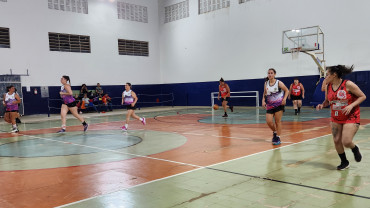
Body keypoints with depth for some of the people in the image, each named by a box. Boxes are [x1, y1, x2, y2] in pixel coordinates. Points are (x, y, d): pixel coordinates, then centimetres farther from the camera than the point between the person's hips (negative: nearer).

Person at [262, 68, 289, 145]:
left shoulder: (279, 83, -7)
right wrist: (263, 100, 1)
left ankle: (278, 138, 9)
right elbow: (264, 93, 16)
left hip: (279, 104, -3)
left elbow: (287, 90, 0)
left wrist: (284, 99, -14)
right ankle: (275, 132, 24)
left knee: (278, 121, -2)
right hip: (270, 105, 3)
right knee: (268, 121, -6)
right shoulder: (266, 83, 4)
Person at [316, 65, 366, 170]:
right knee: (336, 141, 4)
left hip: (351, 118, -5)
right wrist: (322, 105, -7)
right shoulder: (328, 87, 0)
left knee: (346, 142, -13)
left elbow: (363, 96, -10)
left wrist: (351, 106, -23)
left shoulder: (348, 84, -16)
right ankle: (344, 162, 25)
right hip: (336, 119, 6)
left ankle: (355, 149, 24)